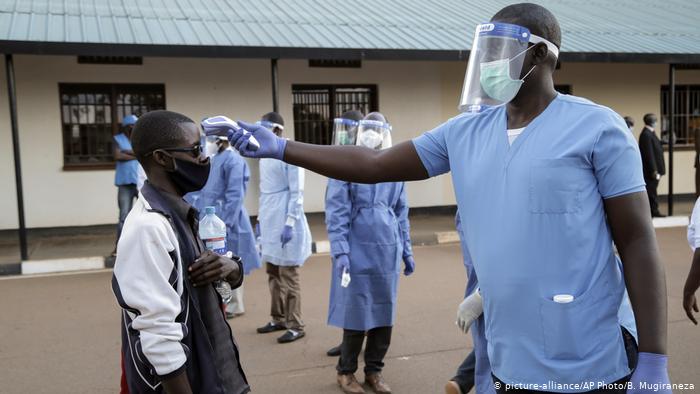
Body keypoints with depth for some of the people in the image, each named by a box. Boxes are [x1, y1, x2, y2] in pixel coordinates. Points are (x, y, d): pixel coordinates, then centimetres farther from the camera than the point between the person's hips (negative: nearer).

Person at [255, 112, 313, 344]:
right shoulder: (264, 155, 12)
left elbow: (296, 193, -14)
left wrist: (290, 224, -18)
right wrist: (260, 219, 16)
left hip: (284, 222, -8)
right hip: (269, 222, 8)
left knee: (288, 276, -2)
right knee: (273, 274, 14)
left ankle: (295, 326, 7)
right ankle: (278, 319, 26)